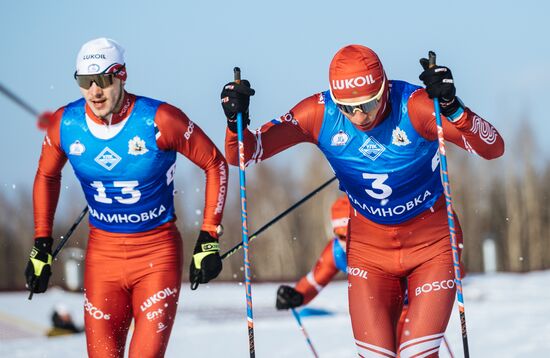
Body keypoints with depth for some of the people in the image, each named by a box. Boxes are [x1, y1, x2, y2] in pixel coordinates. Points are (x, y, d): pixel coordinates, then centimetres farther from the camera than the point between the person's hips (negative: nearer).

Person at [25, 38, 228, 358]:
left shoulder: (159, 120, -17)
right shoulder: (65, 125, -6)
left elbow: (215, 164, -6)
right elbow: (47, 176, 14)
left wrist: (209, 239, -8)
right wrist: (42, 245, 10)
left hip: (158, 252, -3)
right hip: (102, 253, 3)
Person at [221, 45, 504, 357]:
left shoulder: (413, 105, -24)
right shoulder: (320, 114, -17)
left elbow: (493, 149, -29)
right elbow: (246, 153, -10)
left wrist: (452, 108, -45)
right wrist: (236, 122, -32)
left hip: (432, 243, -2)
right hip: (369, 249, 2)